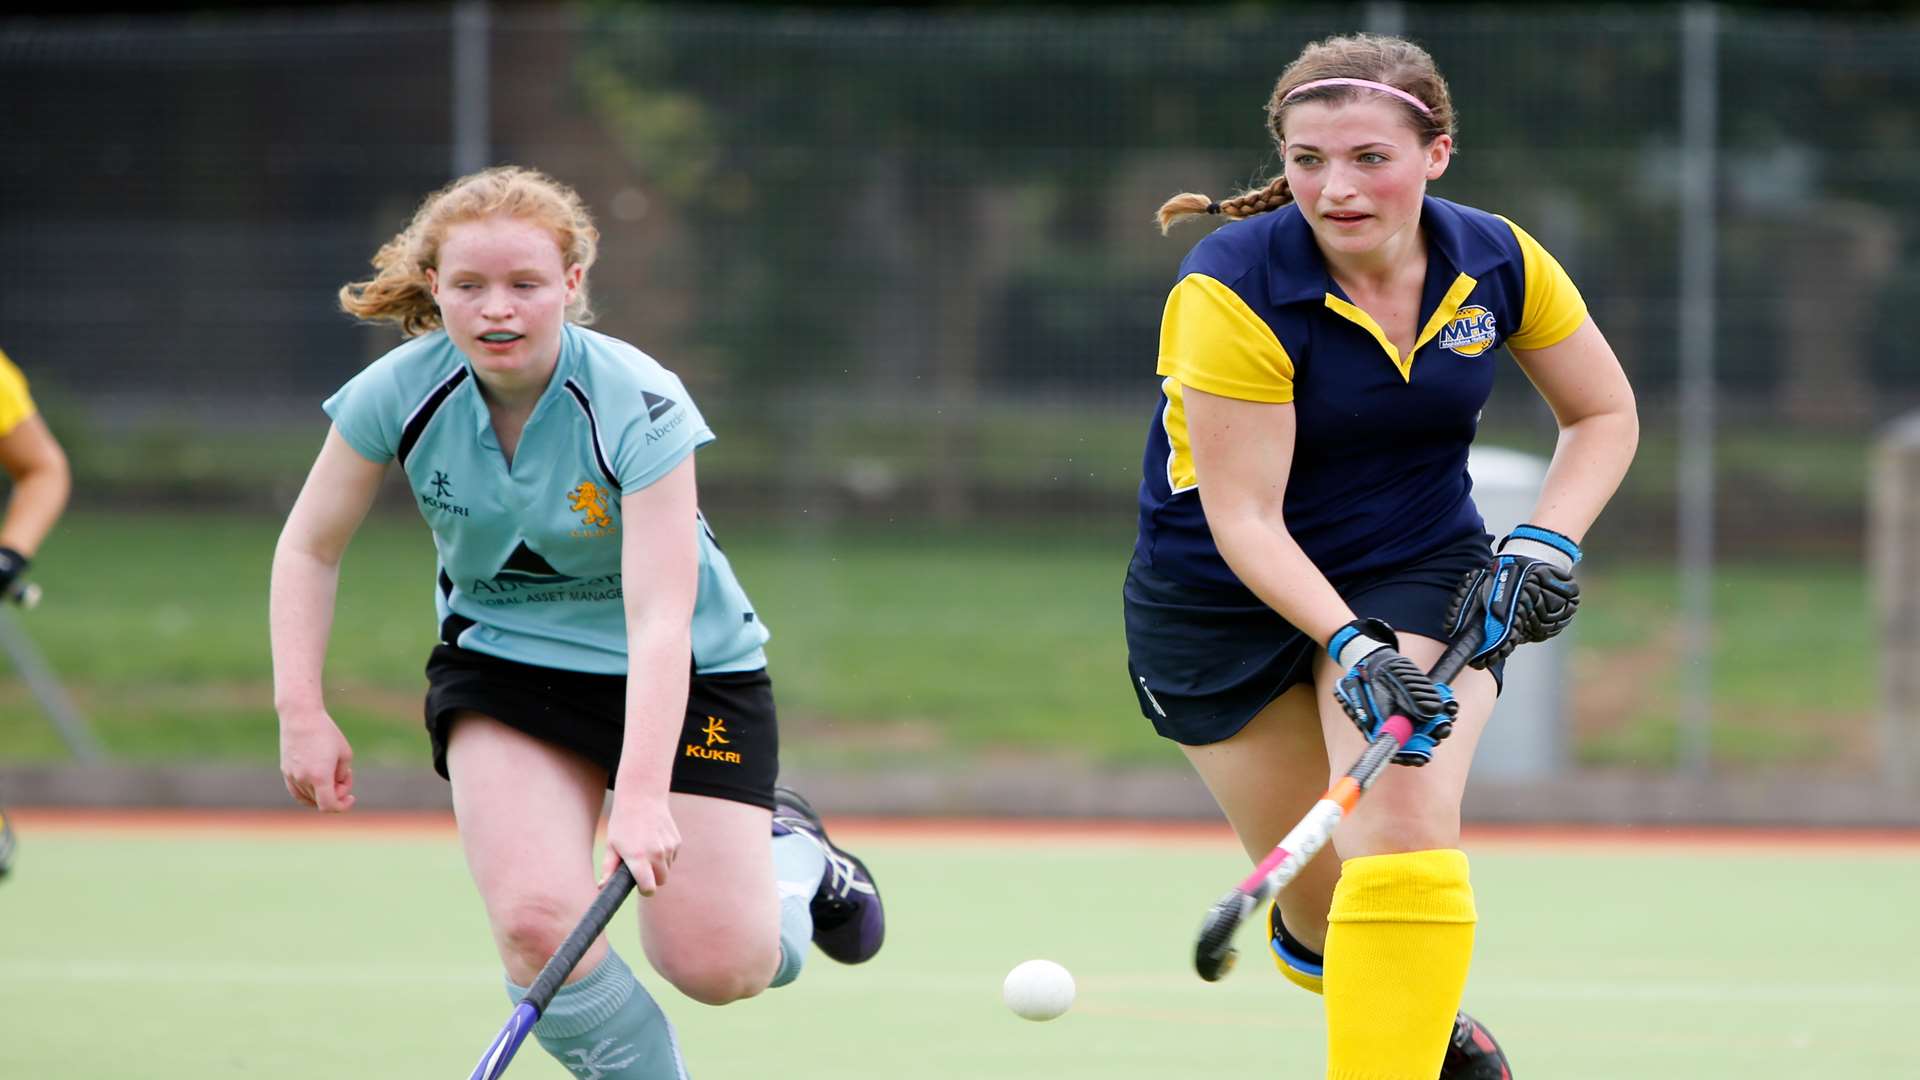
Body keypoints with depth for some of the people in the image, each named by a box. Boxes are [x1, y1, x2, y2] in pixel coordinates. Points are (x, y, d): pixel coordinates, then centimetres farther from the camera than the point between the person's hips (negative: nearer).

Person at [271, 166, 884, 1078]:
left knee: (714, 967, -7)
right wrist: (301, 710, -12)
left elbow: (660, 617, -34)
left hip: (684, 672, -2)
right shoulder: (398, 395, -18)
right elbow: (310, 547, -2)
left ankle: (792, 860, 28)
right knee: (534, 920, -23)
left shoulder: (640, 406, -28)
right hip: (502, 665, 2)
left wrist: (641, 794, -44)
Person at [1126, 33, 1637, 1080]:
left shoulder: (1495, 263, -11)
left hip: (1421, 572, 2)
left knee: (1403, 834, -24)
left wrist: (1547, 541, -11)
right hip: (1224, 600, -1)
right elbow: (1244, 517, -24)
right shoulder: (1232, 287, -23)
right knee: (1321, 907, 5)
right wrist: (1350, 646, -37)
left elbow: (1603, 414, 6)